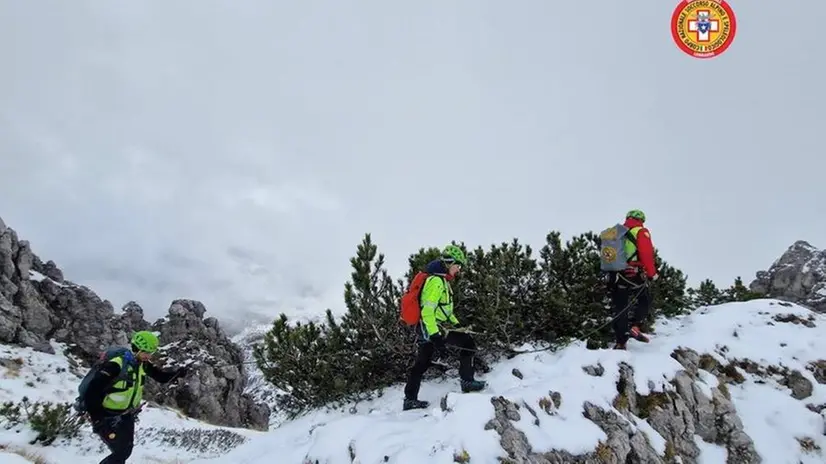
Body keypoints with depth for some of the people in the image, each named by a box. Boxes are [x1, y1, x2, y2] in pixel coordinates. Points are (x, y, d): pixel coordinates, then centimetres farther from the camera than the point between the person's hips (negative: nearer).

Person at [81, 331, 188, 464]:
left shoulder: (143, 364, -5)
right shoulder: (115, 365, -28)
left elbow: (160, 376, 5)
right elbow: (92, 391, -28)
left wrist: (178, 373, -15)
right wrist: (97, 419, -28)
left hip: (126, 415, 8)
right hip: (107, 417, -8)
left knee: (126, 450, 15)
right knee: (121, 452, -12)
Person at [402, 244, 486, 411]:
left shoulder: (441, 279, 17)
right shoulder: (435, 280, -16)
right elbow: (427, 310, -23)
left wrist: (455, 323, 23)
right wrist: (435, 335, -27)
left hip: (425, 329, 10)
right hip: (432, 328, -10)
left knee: (422, 364, 13)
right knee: (468, 343, -4)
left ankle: (410, 400, 20)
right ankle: (467, 382, 2)